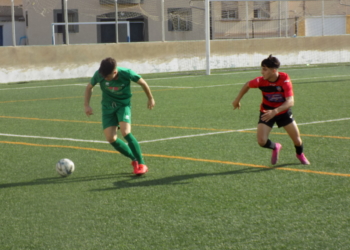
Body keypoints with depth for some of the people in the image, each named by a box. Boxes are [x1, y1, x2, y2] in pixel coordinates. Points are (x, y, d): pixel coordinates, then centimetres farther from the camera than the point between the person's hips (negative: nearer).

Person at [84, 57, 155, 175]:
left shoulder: (126, 73, -23)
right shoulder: (99, 75, -17)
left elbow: (142, 83, -5)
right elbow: (89, 87, 3)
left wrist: (150, 99, 7)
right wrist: (86, 105, -4)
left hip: (123, 105, -3)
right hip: (108, 107, 3)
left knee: (126, 132, -25)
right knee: (110, 138, -9)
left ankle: (141, 163, -16)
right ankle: (134, 159, 9)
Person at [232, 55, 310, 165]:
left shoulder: (285, 79, -28)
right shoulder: (261, 81, -23)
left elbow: (290, 101, -34)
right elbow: (247, 85, 0)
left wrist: (275, 111, -47)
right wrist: (237, 100, 9)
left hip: (283, 112, -1)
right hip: (266, 112, 1)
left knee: (297, 139, 2)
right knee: (261, 141, -16)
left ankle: (300, 154, 39)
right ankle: (275, 147, 21)